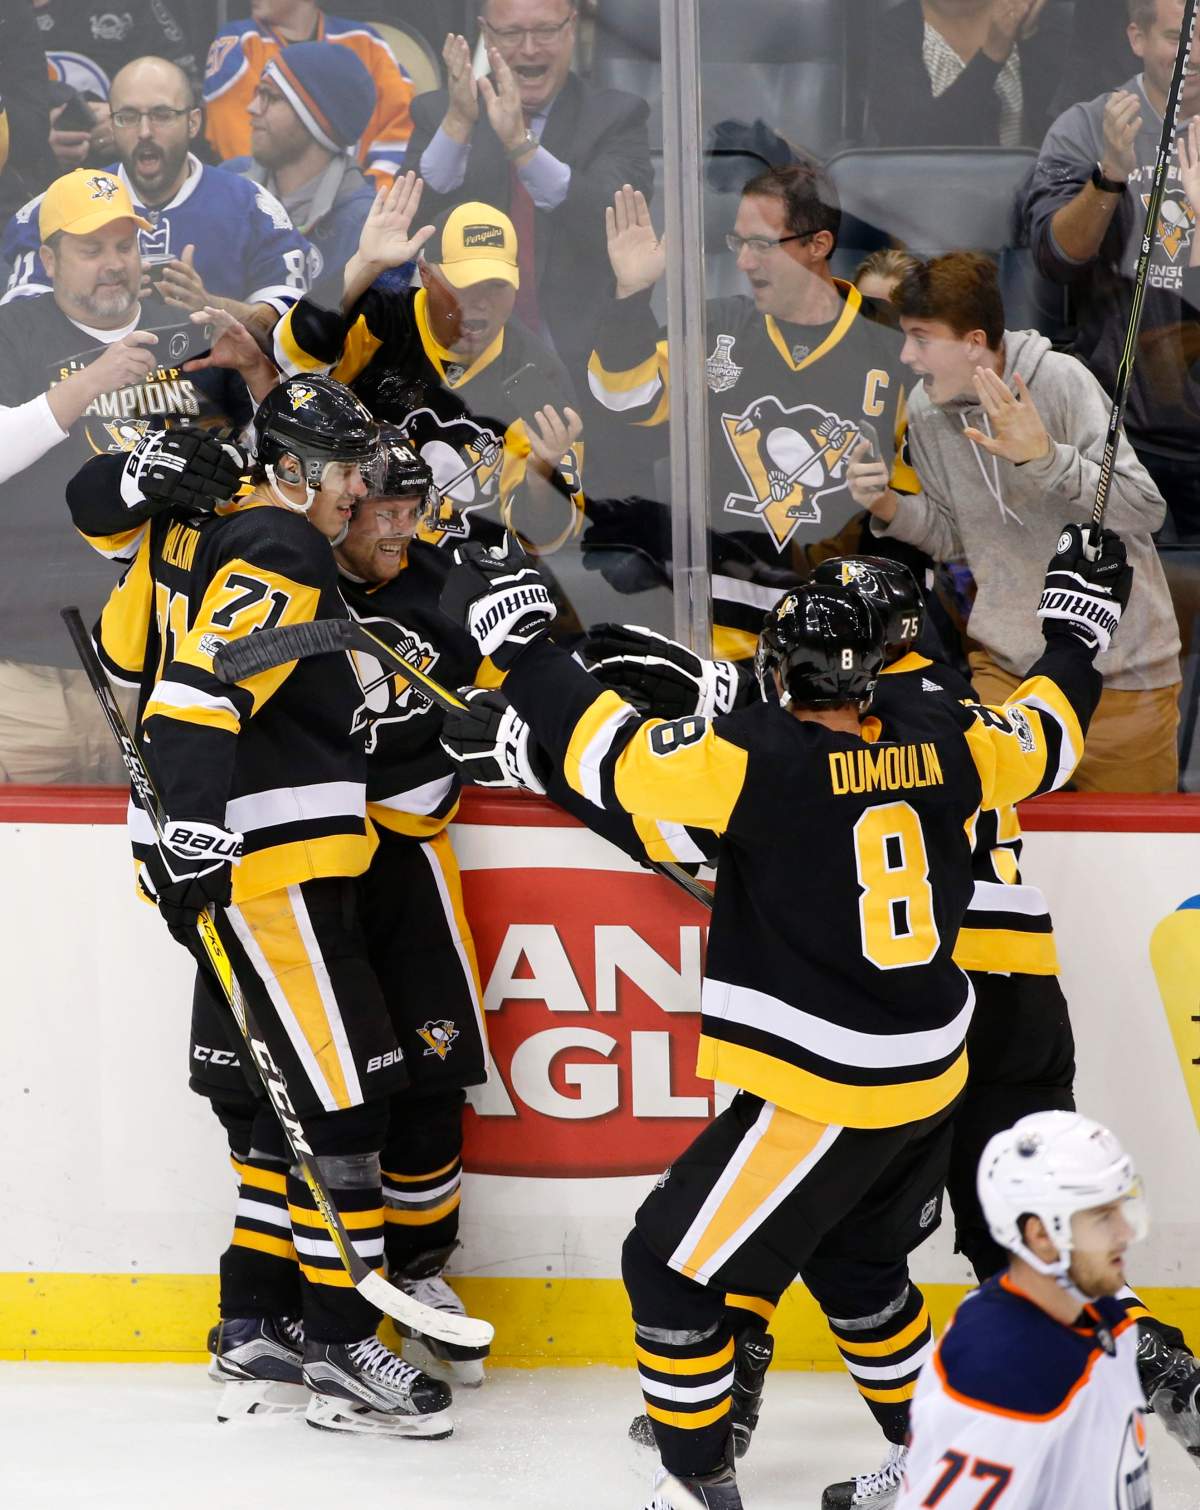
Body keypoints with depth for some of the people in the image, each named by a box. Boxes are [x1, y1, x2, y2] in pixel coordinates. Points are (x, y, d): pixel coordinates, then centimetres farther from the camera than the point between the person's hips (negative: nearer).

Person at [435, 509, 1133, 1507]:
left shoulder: (766, 761, -19)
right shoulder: (937, 751, -1)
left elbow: (612, 755, -21)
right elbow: (1046, 741, 18)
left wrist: (516, 638, -13)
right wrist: (1078, 631, 35)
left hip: (826, 1098, -8)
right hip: (932, 1084, 8)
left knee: (671, 1268, 4)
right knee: (851, 1251, 30)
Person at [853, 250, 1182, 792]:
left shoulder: (1059, 380, -15)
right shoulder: (926, 408, 2)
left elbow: (1145, 509, -18)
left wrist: (1044, 457, -30)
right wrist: (890, 509, -6)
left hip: (1121, 673, -4)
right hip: (1005, 666, 4)